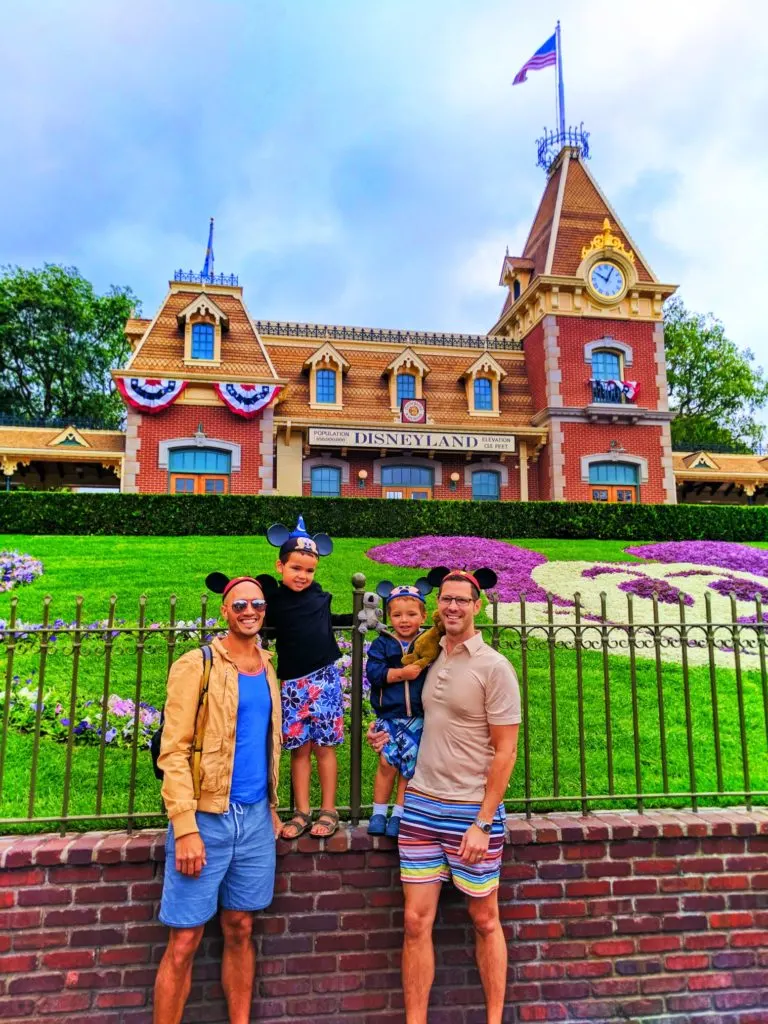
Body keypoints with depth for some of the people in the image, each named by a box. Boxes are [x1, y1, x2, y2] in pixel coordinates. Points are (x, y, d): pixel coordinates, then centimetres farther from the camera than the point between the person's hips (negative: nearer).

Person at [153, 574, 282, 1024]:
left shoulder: (267, 669, 9)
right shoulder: (196, 666, -9)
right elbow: (174, 751, -12)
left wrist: (271, 808, 13)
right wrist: (185, 828, -17)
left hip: (255, 817, 5)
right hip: (207, 817, -5)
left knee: (240, 929, 15)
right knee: (185, 941, 3)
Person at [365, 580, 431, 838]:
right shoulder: (382, 644, 1)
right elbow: (373, 672, -11)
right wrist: (400, 674, -19)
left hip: (418, 717, 0)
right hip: (389, 714, 0)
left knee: (408, 766, 5)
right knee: (387, 762, -4)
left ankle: (398, 815, 22)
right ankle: (379, 812, 16)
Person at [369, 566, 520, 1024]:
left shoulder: (494, 667, -11)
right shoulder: (433, 660, 7)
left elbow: (505, 752, -11)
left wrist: (483, 822, -13)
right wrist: (392, 737, 6)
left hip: (473, 809, -4)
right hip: (421, 804, 5)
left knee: (485, 921, 12)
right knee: (417, 921, 8)